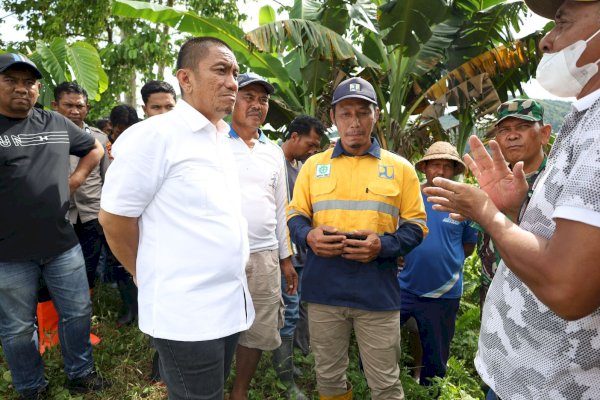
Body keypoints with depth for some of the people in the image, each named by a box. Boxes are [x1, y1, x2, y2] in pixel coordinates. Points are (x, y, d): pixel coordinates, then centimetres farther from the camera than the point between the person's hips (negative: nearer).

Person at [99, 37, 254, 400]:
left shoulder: (223, 140, 10)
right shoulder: (156, 133, -15)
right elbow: (113, 217, -12)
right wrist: (152, 276, 1)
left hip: (231, 304, 8)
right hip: (187, 312, -7)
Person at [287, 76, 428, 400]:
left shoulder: (400, 167, 4)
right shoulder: (313, 165, 8)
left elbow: (415, 224, 3)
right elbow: (295, 215, 10)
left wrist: (383, 245, -16)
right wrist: (308, 235, -13)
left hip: (378, 292, -1)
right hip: (323, 290, 2)